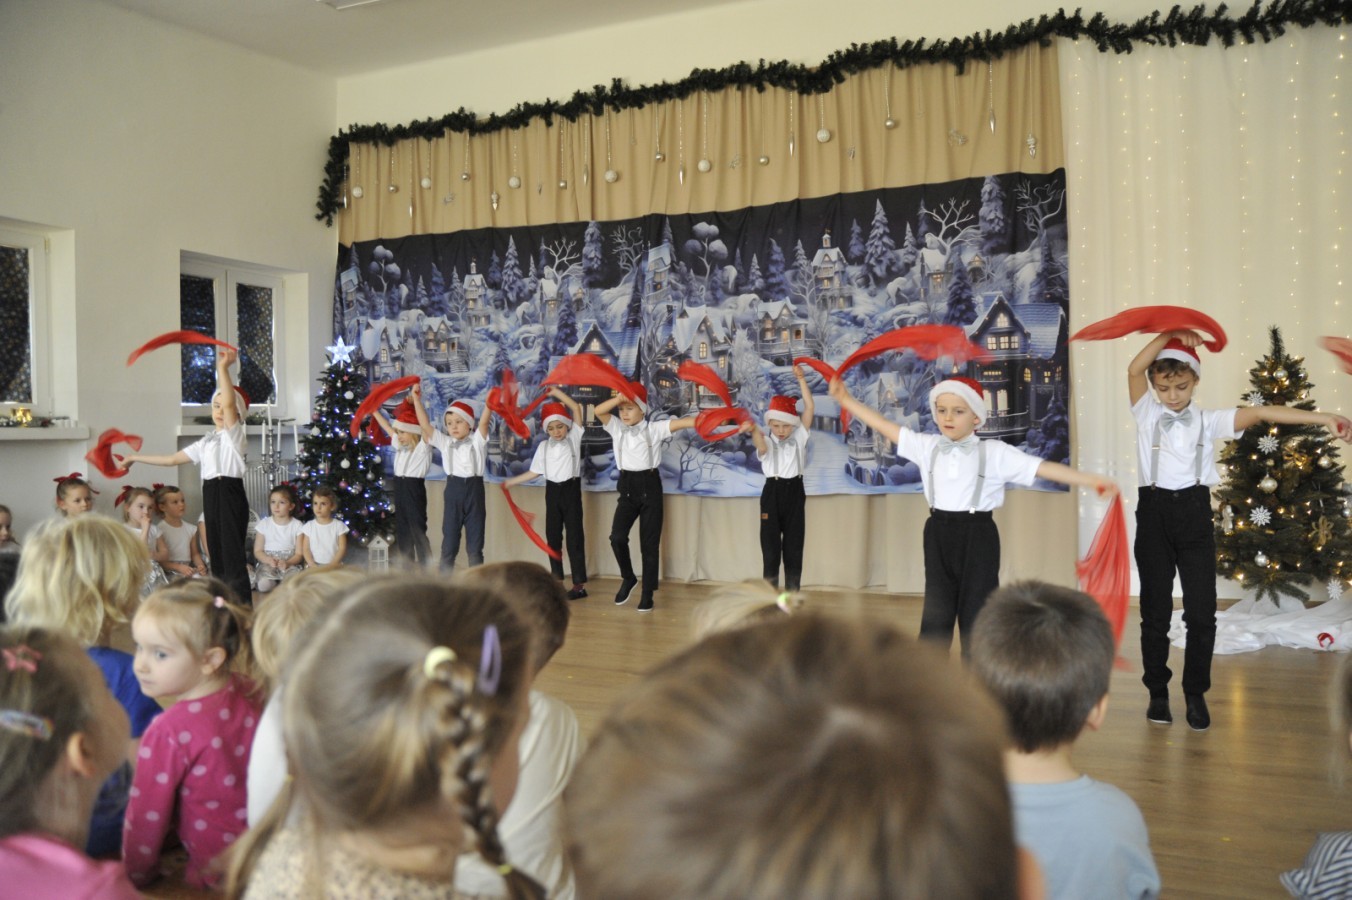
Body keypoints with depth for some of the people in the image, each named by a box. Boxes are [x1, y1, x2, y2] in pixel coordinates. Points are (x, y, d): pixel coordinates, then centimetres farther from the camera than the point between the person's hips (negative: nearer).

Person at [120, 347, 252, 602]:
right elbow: (171, 459, 25)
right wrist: (136, 458, 26)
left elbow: (229, 403, -20)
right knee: (217, 557, 7)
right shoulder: (206, 443, 19)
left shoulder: (235, 434, -2)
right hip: (211, 496, 7)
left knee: (234, 556, -10)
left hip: (230, 494, -7)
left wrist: (223, 368, -26)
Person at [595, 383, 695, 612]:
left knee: (649, 543, 1)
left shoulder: (654, 429, -4)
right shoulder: (617, 428, 6)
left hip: (649, 487, -3)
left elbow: (680, 422, -16)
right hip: (627, 488, 3)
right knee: (617, 536, -14)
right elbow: (599, 411, -8)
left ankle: (648, 594, 11)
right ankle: (628, 578, 13)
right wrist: (620, 397, -20)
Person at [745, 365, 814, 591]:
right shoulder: (767, 441, -1)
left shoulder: (799, 437, 6)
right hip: (772, 492, -2)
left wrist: (801, 378, -10)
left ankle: (792, 595, 12)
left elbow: (809, 407, -4)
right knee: (770, 546, 1)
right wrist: (754, 430, -51)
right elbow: (762, 447, -27)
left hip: (794, 491, 2)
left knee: (794, 545, 5)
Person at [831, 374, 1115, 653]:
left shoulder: (995, 453, -5)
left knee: (976, 615, 6)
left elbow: (1044, 468, -8)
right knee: (935, 617, 9)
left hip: (977, 537, -3)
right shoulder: (926, 447, 5)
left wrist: (1093, 480, -14)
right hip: (939, 536, 3)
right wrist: (846, 399, 10)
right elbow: (886, 426, 9)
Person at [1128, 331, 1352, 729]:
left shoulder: (1208, 420, 7)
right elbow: (1134, 370, -9)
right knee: (1155, 608, 6)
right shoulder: (1147, 413, 6)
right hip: (1154, 511, 0)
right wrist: (1168, 336, -11)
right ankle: (1157, 691, 19)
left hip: (1194, 512, 0)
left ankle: (1196, 694, 14)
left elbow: (1260, 413, -5)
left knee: (1201, 610, -1)